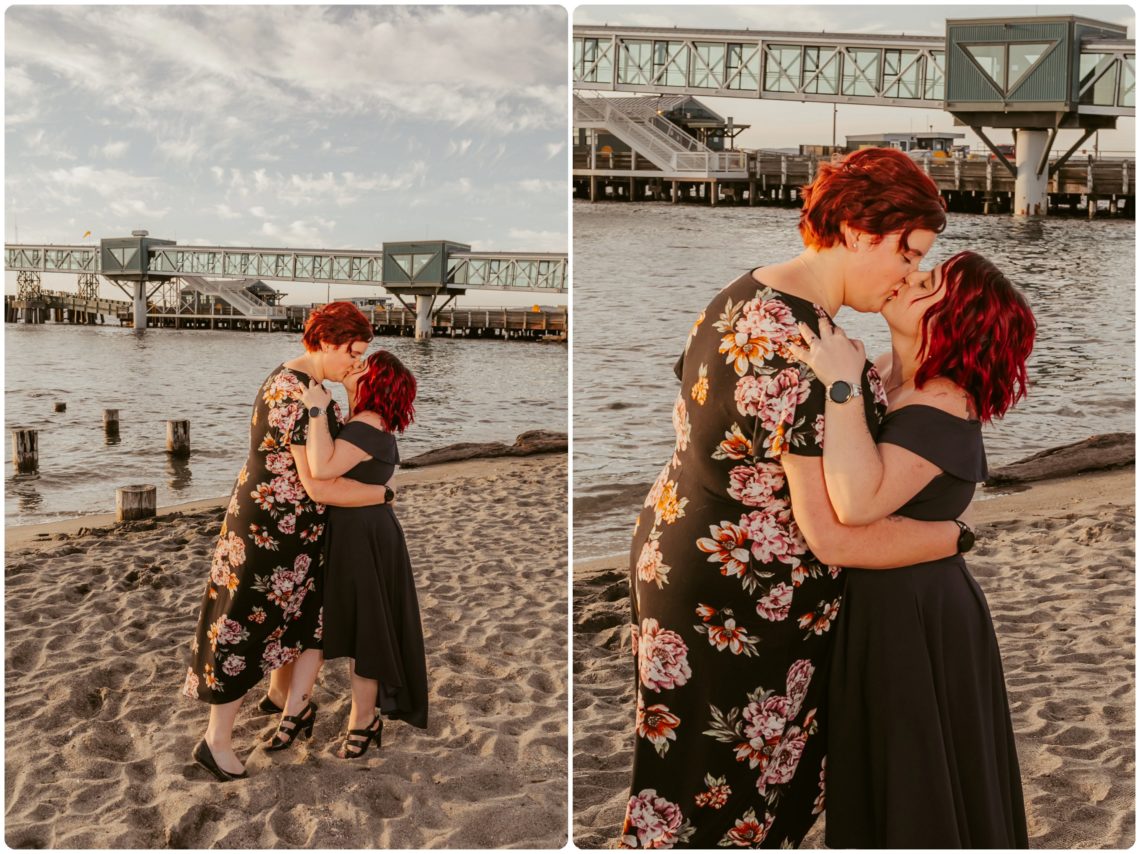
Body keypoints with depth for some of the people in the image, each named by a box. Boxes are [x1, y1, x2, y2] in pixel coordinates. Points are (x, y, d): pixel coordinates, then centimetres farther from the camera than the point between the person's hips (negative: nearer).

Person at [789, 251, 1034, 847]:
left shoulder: (938, 412, -26)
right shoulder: (891, 373, 1)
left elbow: (858, 502, -40)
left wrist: (842, 386, -37)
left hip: (912, 620, -9)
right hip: (883, 601, 9)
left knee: (915, 781, 11)